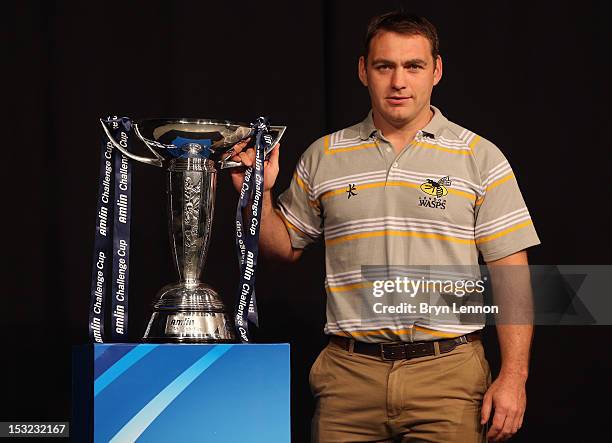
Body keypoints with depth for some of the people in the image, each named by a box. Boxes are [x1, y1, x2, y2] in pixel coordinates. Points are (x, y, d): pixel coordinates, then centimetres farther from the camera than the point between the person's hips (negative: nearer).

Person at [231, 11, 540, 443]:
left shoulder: (480, 158, 2)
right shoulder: (323, 156, 9)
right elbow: (285, 246, 20)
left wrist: (513, 377, -8)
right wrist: (259, 195, 0)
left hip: (448, 375, -2)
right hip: (349, 375, 2)